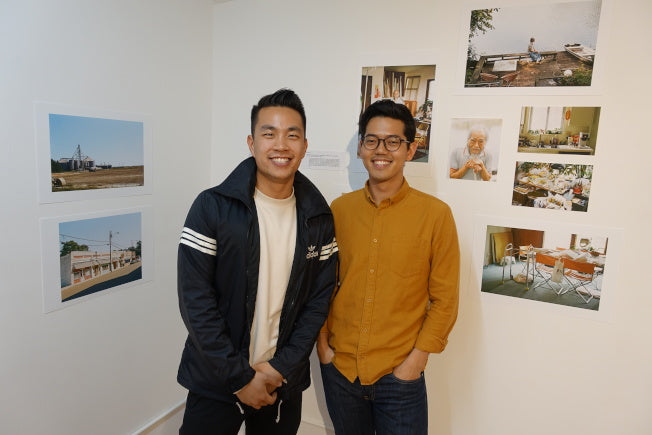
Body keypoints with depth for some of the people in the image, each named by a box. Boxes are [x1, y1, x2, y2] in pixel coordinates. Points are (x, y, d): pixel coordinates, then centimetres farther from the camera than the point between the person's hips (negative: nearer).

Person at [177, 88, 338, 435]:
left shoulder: (318, 218, -3)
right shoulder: (212, 207, -13)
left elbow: (319, 299, -1)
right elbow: (195, 301, -13)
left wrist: (282, 367, -8)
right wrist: (240, 377, -12)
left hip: (284, 382, 3)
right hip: (216, 380, -2)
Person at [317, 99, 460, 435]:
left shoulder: (436, 214, -10)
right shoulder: (339, 209, -1)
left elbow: (444, 298, -5)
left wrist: (418, 358, -9)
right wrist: (322, 341, 2)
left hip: (399, 374, -3)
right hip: (339, 368, 3)